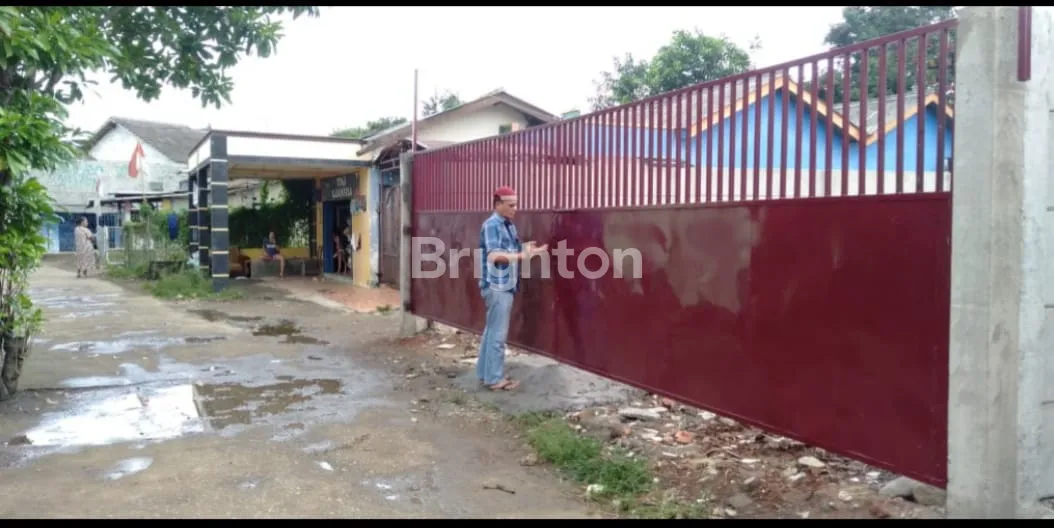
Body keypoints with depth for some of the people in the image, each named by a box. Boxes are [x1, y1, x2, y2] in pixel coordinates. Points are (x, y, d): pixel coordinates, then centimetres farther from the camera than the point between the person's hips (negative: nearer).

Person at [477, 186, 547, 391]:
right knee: (498, 334, -4)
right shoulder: (491, 225, -14)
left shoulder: (509, 226, 15)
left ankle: (485, 373, 23)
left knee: (492, 331, 15)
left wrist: (528, 250, 1)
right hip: (497, 286, -10)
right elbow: (494, 255, -25)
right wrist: (521, 255, -27)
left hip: (505, 286, 10)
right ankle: (495, 378, 3)